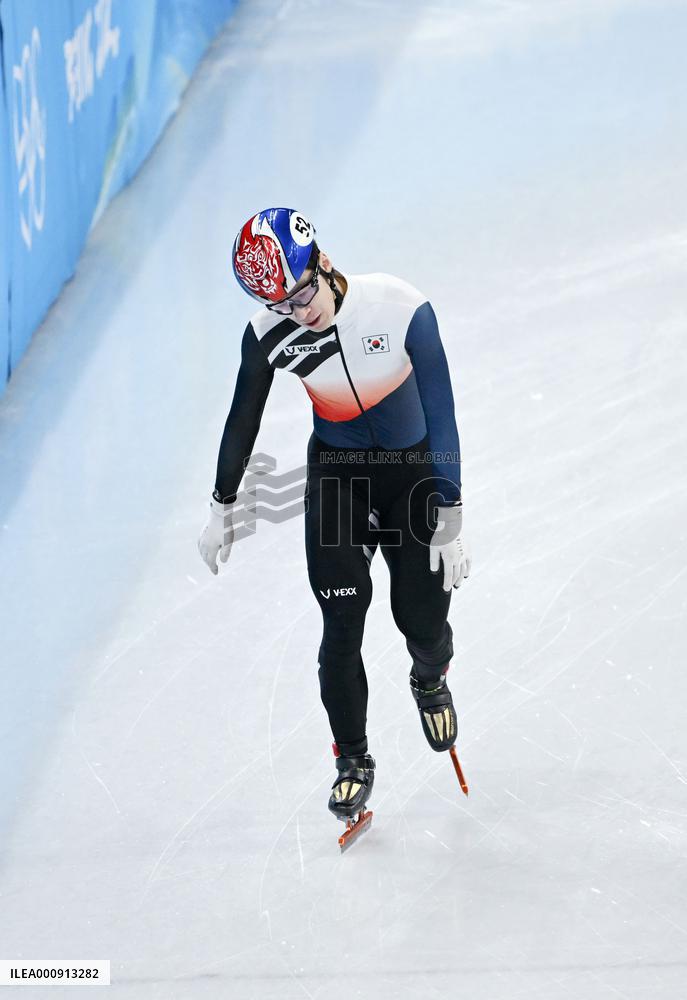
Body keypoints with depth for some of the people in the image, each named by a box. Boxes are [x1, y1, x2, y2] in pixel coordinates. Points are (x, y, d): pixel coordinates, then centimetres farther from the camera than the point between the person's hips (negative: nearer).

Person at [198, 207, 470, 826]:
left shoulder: (402, 308, -27)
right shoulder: (269, 334, -19)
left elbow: (441, 414, -21)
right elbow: (243, 420, -1)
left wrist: (450, 520, -21)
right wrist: (222, 508, 7)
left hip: (414, 467, -1)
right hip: (336, 473, 1)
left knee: (423, 618, 2)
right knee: (342, 624, -7)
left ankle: (430, 678, 39)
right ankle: (352, 759, 11)